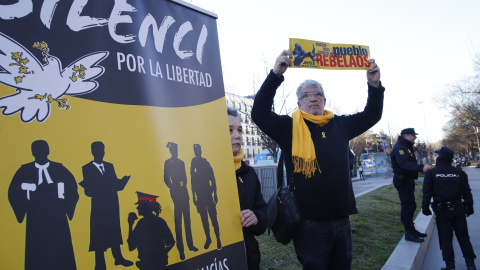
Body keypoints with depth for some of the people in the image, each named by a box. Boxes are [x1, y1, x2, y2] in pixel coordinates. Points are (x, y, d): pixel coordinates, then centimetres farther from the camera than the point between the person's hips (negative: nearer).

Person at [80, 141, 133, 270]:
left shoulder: (109, 166, 10)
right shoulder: (87, 168, -4)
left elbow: (116, 185, 5)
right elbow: (89, 191, -10)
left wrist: (123, 181, -13)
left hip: (112, 206, 4)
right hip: (98, 207, -4)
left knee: (114, 231, 13)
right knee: (99, 235, 3)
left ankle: (118, 258, 26)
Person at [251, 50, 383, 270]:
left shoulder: (340, 125, 10)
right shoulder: (289, 127, -3)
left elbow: (371, 116, 17)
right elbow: (259, 113, -14)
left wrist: (374, 86, 1)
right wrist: (275, 75, -21)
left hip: (341, 221, 5)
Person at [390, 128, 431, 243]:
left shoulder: (407, 147, 19)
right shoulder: (399, 147, -17)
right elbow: (404, 164, -32)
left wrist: (422, 168, 5)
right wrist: (421, 168, -41)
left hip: (408, 181, 11)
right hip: (403, 181, -11)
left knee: (411, 205, 17)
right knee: (407, 206, -8)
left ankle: (411, 229, 29)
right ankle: (409, 233, -2)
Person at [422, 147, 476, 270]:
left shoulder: (431, 173, -6)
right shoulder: (459, 173, 2)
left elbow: (427, 193, -7)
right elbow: (467, 193, 6)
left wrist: (425, 208, 3)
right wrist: (470, 208, 16)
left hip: (442, 211, -2)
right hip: (458, 209, 3)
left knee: (445, 239, 5)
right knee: (463, 237, 12)